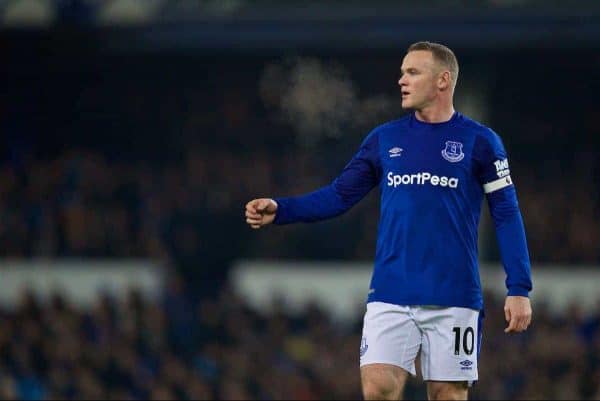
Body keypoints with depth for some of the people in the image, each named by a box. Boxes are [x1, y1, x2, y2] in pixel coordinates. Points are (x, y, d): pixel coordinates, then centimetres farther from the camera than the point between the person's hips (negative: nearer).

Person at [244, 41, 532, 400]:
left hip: (454, 299, -2)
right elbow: (339, 195, 11)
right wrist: (280, 210, -4)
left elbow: (507, 215, -1)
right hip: (390, 297, 2)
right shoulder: (384, 139, 10)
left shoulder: (480, 142, 1)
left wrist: (519, 289, -8)